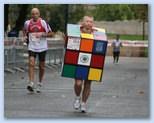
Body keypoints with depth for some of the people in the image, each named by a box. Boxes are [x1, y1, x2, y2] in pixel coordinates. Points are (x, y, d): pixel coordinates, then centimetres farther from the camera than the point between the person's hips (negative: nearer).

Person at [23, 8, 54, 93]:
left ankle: (40, 84, 27)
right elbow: (25, 31, 23)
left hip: (42, 47, -1)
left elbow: (51, 34, -5)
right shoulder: (27, 23, 0)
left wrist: (42, 34, -18)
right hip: (32, 47, 1)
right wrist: (25, 36, 3)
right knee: (31, 64, -16)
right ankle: (31, 84, -20)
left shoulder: (43, 23, -7)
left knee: (41, 66, 9)